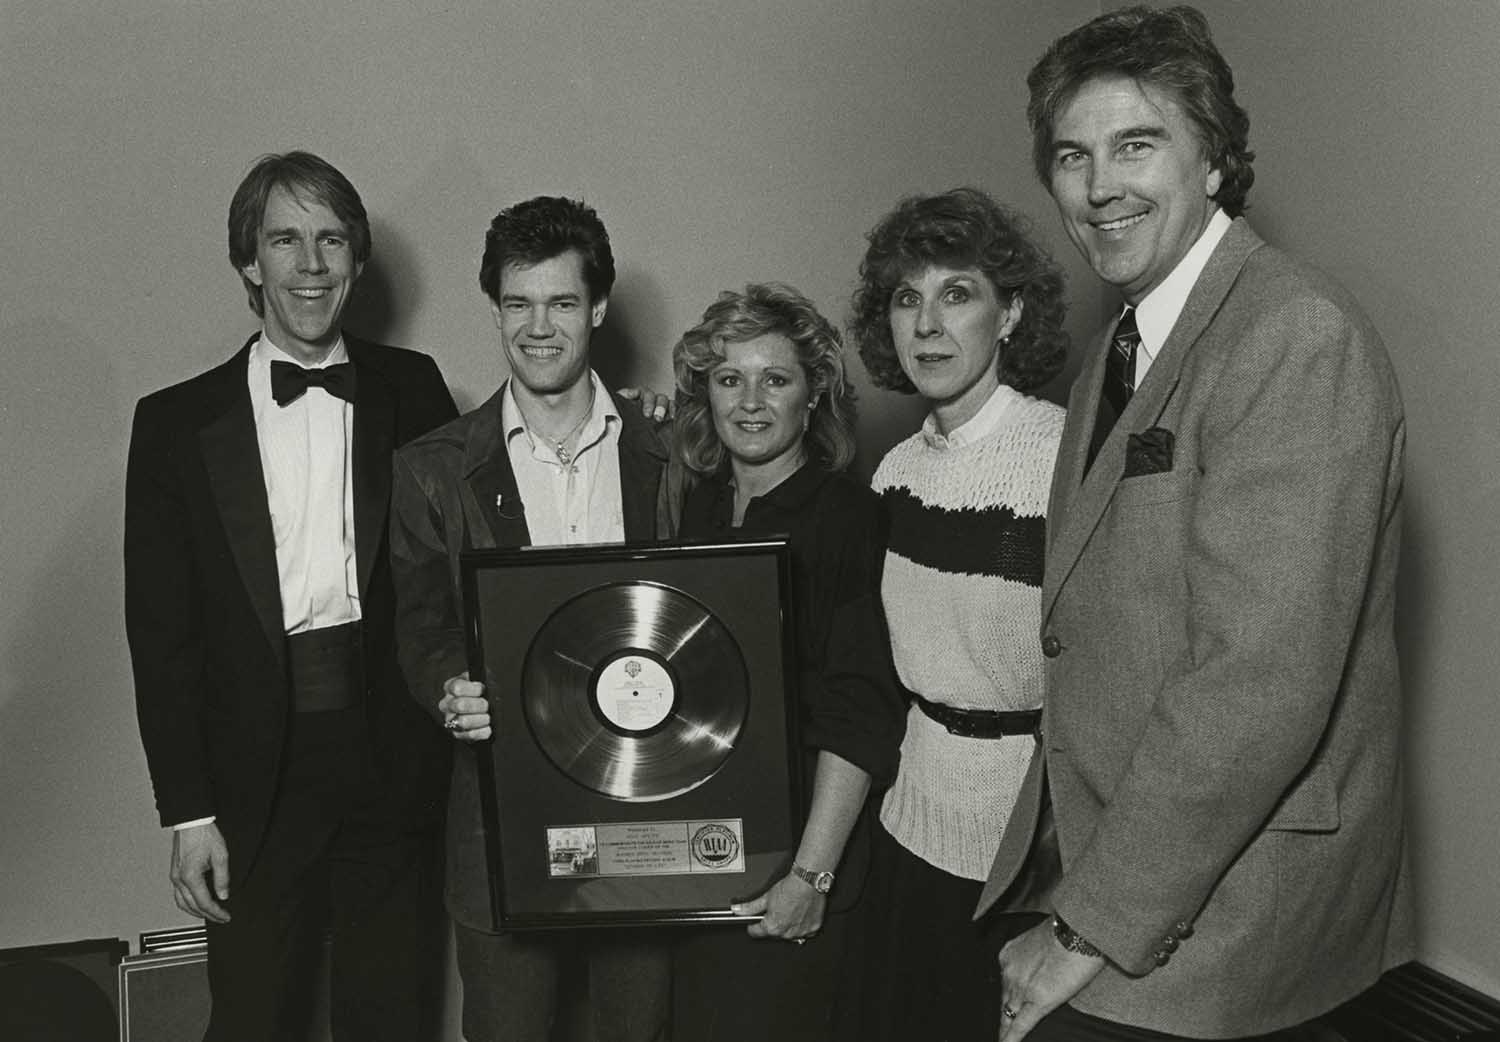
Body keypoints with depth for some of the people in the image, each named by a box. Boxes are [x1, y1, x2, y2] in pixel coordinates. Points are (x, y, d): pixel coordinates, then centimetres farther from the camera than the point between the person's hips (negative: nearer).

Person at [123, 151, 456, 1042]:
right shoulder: (177, 422, 1)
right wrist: (189, 811, -3)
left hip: (393, 763, 1)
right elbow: (161, 629, 0)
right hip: (256, 783, 0)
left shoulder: (412, 391, 4)